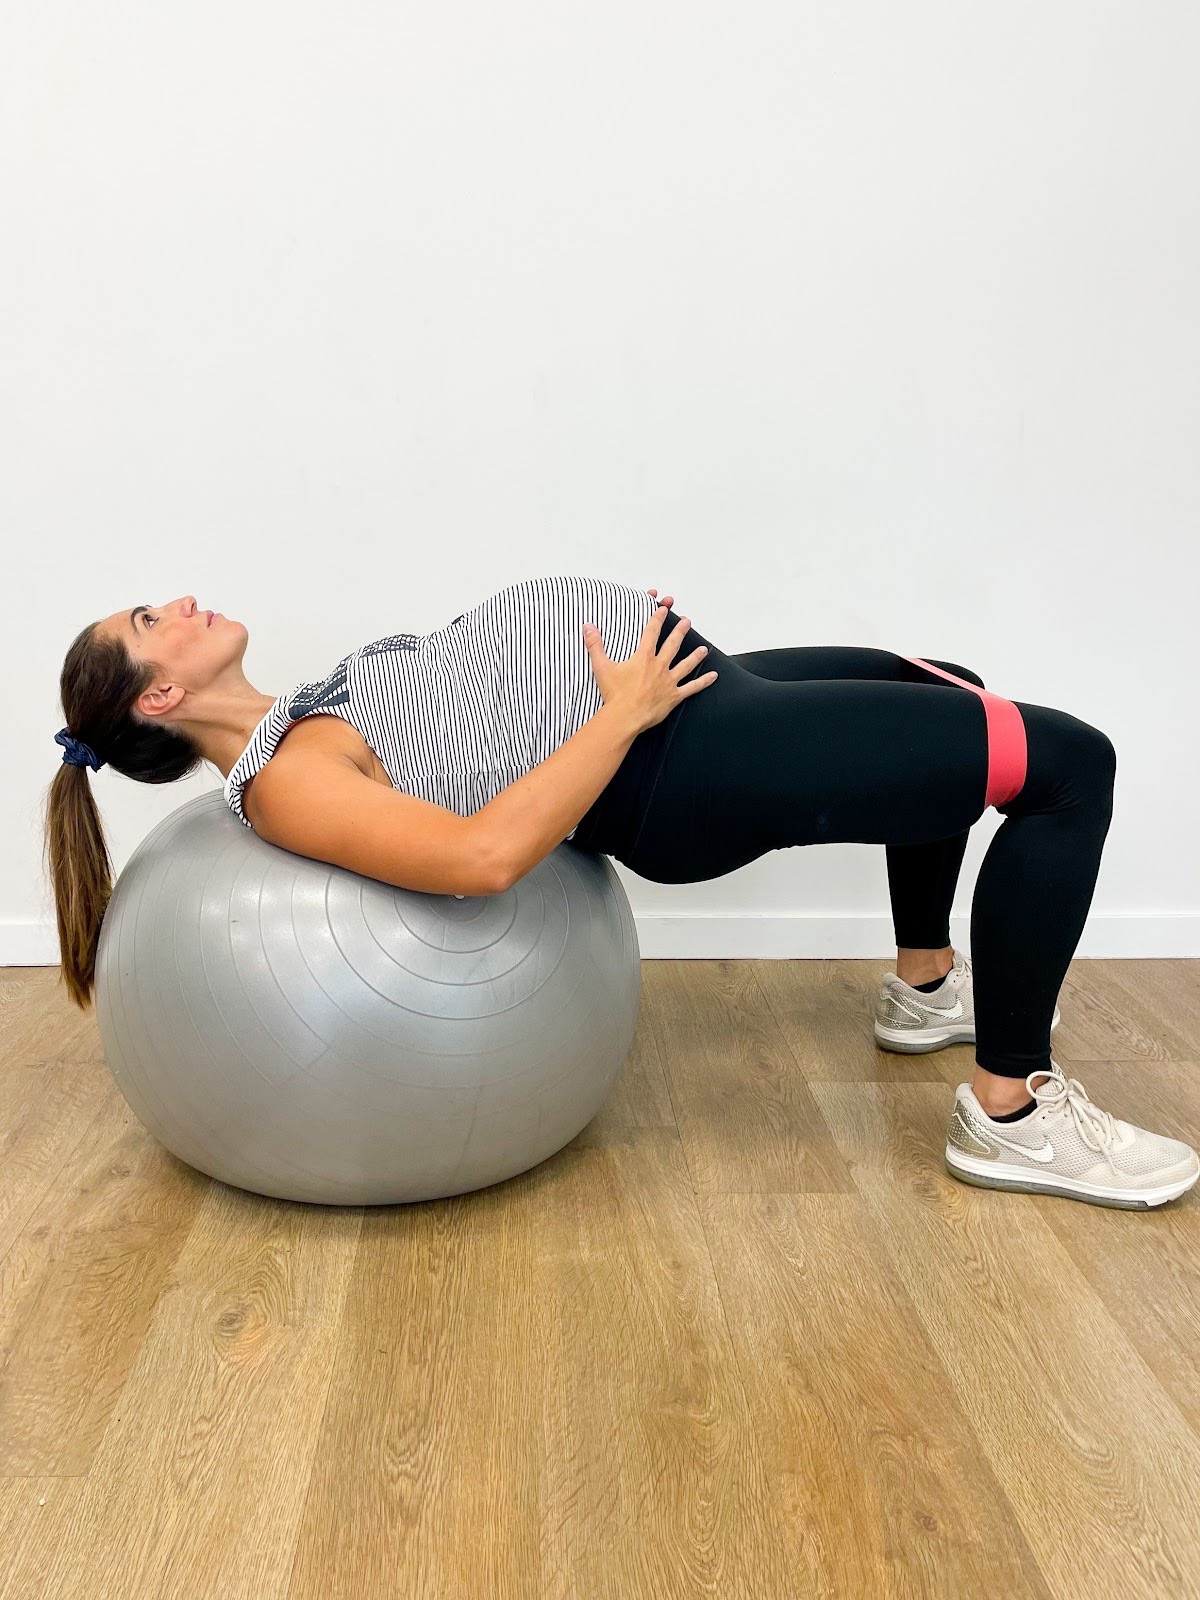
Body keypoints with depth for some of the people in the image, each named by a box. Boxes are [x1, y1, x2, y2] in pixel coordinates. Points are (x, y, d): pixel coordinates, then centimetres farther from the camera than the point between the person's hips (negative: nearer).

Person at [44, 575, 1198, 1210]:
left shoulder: (298, 723, 12)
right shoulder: (285, 780, -17)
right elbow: (479, 855, -31)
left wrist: (632, 696, 16)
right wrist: (623, 713, -23)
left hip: (663, 688, 10)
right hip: (686, 767, -10)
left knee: (954, 700, 27)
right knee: (1069, 763, -9)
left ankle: (927, 988, 39)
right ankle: (1012, 1115, 0)